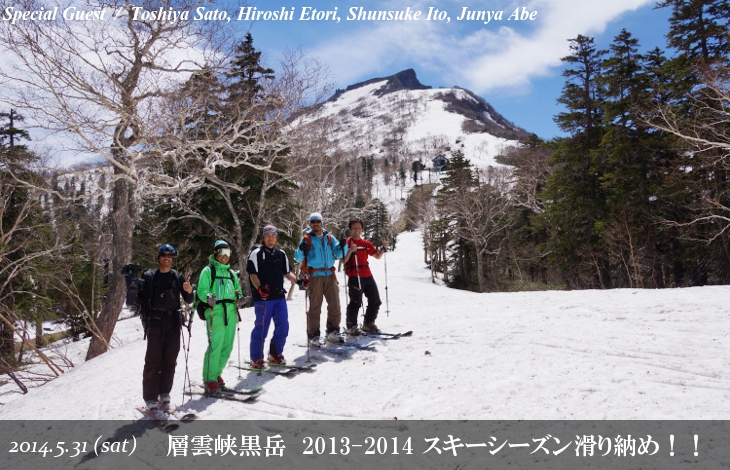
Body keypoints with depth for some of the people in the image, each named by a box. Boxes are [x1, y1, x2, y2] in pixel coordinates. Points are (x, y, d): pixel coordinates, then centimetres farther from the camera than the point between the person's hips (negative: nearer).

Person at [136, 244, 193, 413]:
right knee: (153, 360, -2)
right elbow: (140, 299, 3)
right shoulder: (149, 276, 4)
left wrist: (189, 291, -11)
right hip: (155, 323, -2)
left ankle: (164, 394, 17)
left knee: (170, 360, 6)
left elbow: (188, 300, 9)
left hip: (174, 323, 2)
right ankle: (151, 399, 4)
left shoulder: (178, 277, 8)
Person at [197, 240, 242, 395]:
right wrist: (208, 297, -27)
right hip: (215, 312, -6)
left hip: (231, 312, 7)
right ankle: (210, 380, -3)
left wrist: (238, 296, 4)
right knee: (215, 347, -11)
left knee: (227, 347, 9)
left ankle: (216, 373, 25)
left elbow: (237, 289, 26)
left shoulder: (231, 273, 23)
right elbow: (201, 290, -6)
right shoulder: (208, 270, 4)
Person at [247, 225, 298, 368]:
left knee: (283, 326, 8)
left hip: (279, 296, 6)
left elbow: (287, 272, 18)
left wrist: (297, 280, 0)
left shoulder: (281, 254, 14)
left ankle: (275, 354, 24)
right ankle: (256, 358, 9)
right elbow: (252, 274, -7)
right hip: (263, 297, -5)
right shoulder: (256, 254, -2)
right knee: (261, 327, -4)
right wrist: (259, 287, -24)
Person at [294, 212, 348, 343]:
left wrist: (343, 246, -7)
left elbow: (338, 254, 13)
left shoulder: (329, 237, 13)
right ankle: (313, 335, 6)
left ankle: (333, 331, 17)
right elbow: (298, 258, -1)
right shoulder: (306, 239, 4)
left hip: (330, 274, 4)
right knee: (315, 306, -1)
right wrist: (302, 249, -21)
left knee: (335, 304, 4)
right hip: (314, 276, -3)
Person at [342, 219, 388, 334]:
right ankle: (351, 327, 5)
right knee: (355, 302, -8)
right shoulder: (347, 243, -1)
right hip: (354, 277, -6)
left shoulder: (366, 243, 15)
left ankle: (368, 323, 25)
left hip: (368, 276, 6)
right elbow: (344, 261, -9)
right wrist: (351, 250, -24)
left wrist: (384, 248, 3)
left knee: (375, 301, 9)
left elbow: (377, 256, 20)